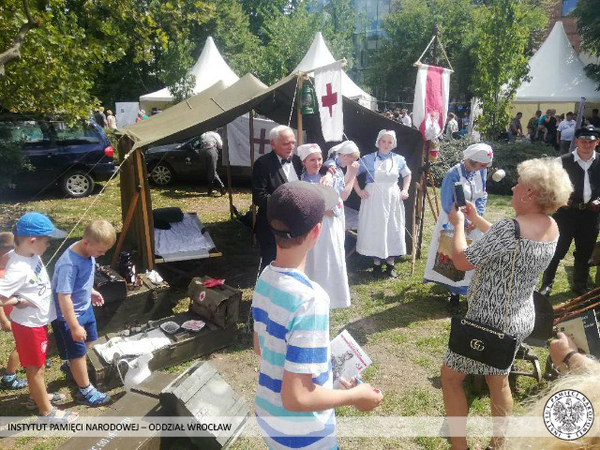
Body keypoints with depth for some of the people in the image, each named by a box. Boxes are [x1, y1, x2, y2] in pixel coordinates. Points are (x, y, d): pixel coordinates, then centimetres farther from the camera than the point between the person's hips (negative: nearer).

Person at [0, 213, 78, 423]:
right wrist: (20, 301, -20)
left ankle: (39, 395, 49)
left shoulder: (29, 254, -8)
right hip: (28, 324, -8)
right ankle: (47, 411, 29)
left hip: (38, 320, 8)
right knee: (36, 367, 11)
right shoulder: (18, 270, -34)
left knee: (38, 364, 27)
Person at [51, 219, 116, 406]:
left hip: (85, 307, 9)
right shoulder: (69, 264, -36)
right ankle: (85, 391, 27)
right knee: (78, 352, 8)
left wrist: (91, 291, 21)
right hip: (68, 315, -9)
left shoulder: (88, 252, -10)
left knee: (89, 339, 27)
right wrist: (74, 326, -26)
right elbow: (64, 297, -32)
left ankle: (70, 366, 56)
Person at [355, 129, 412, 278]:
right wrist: (358, 190, -4)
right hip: (373, 199, -2)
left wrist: (405, 190, 7)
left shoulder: (399, 159, 4)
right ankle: (376, 263, 16)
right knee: (374, 231, 2)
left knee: (393, 230, 6)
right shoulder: (368, 159, -4)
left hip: (393, 200, 3)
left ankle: (391, 264, 18)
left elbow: (407, 175, 20)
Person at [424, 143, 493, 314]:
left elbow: (482, 197, 5)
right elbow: (448, 205, -17)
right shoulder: (453, 175, -21)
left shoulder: (481, 172, -3)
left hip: (473, 224, 5)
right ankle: (454, 295, 18)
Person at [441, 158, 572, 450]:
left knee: (450, 377, 11)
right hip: (521, 322, 8)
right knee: (499, 380, 26)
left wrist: (458, 223, -8)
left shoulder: (511, 227, -29)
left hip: (488, 323, -8)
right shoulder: (551, 229, -1)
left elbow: (461, 261, -23)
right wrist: (476, 219, 15)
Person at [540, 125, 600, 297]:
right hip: (566, 212, -3)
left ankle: (580, 285, 37)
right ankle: (547, 284, 21)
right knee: (557, 250, 4)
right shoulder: (563, 162, -10)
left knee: (585, 252, 17)